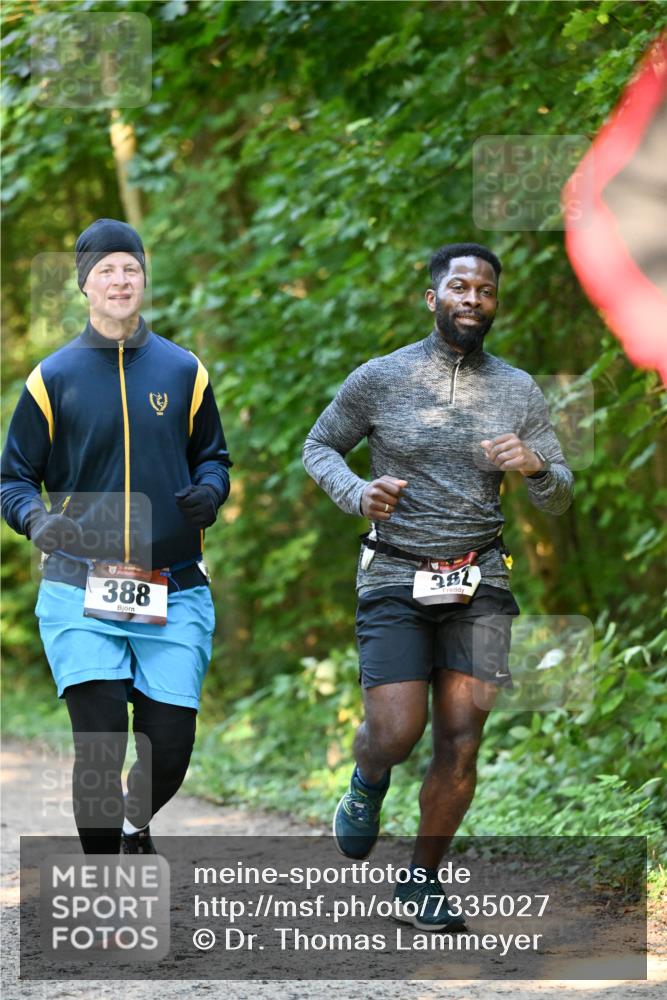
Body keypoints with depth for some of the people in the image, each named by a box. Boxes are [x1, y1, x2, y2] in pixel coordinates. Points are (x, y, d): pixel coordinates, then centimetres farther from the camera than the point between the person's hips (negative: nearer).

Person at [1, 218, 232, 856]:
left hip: (173, 594, 2)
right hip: (81, 590, -2)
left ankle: (136, 827, 34)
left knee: (169, 750, -1)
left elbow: (212, 457, 19)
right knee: (100, 746, -12)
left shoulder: (183, 371, 9)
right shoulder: (53, 378, 4)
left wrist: (209, 492, -5)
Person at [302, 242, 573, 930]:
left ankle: (423, 883, 13)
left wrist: (536, 468, -15)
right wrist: (356, 493, -10)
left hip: (479, 582, 2)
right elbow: (318, 446, 10)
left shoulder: (518, 391, 5)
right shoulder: (381, 379, -2)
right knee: (397, 731, -12)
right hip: (395, 577, -2)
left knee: (460, 738, -3)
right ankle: (368, 784, 25)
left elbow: (559, 501, 8)